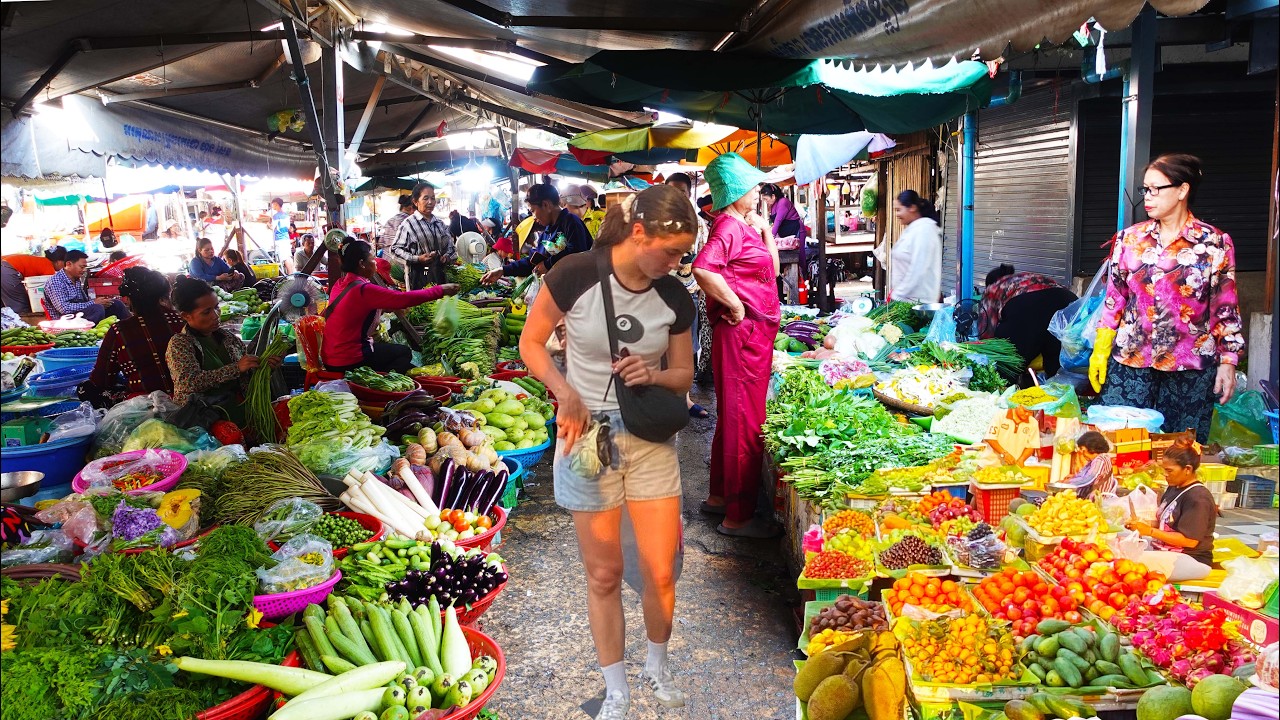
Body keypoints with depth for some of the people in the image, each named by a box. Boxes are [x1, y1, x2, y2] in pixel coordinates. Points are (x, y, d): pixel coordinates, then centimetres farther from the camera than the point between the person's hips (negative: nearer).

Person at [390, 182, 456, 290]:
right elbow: (395, 250, -6)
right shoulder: (408, 224, -4)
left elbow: (450, 246, 24)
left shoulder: (440, 224, 14)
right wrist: (417, 259, -16)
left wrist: (448, 257, 2)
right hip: (419, 278, -5)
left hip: (440, 276, 5)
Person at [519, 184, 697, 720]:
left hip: (650, 439, 3)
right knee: (604, 574, 9)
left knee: (660, 571, 6)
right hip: (588, 435, -2)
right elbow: (531, 342, -4)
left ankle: (657, 666, 35)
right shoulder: (576, 274, -15)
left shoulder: (674, 297, -4)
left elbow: (683, 375, 7)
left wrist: (652, 374, -15)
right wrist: (566, 394, -18)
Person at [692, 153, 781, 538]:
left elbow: (771, 269, 20)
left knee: (735, 416, 19)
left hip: (756, 331, 11)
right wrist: (734, 305, -23)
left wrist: (764, 228, 12)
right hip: (741, 332, -11)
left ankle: (720, 495, 32)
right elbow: (702, 268, -33)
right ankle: (738, 515, 4)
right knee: (745, 419, -5)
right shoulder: (728, 227, -16)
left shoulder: (745, 226, 15)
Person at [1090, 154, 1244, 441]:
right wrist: (1100, 351, 5)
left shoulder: (1215, 244, -2)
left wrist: (1228, 363, -1)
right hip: (1129, 363, 2)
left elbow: (1226, 309, 1)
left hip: (1191, 368, -1)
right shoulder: (1129, 238, 4)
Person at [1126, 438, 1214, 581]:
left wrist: (1150, 531, -19)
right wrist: (1140, 525, -3)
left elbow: (1190, 540, -19)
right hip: (1166, 552, 9)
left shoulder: (1198, 498, -15)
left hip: (1192, 560, -9)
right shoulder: (1173, 489, 12)